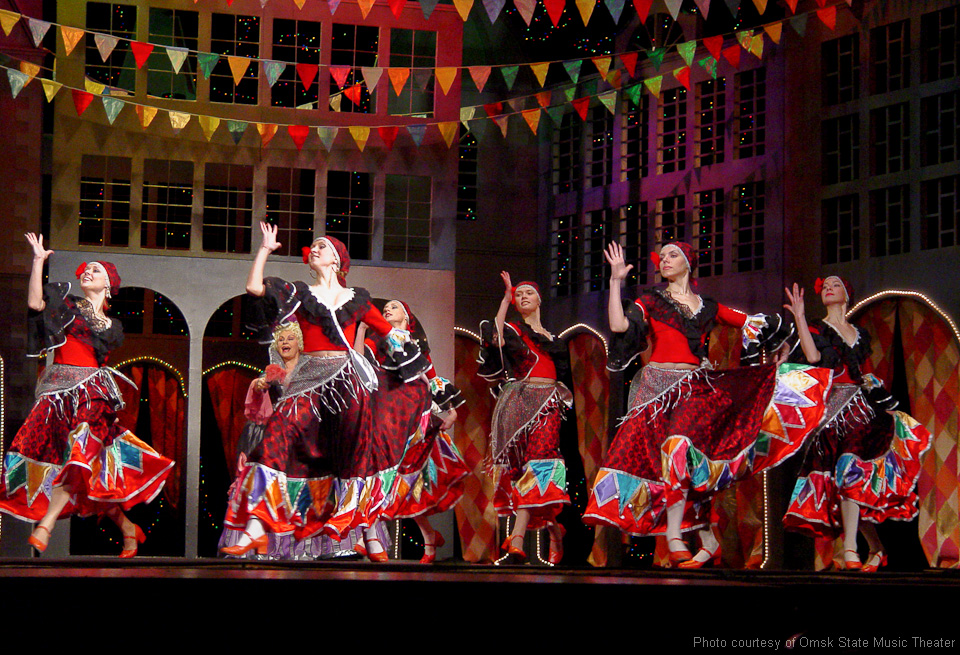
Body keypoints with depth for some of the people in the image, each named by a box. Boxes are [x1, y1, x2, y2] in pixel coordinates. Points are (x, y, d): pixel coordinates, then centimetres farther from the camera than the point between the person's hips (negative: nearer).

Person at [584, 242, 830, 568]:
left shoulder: (708, 307, 17)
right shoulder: (651, 301, 12)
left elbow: (755, 323, 24)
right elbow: (619, 325, -5)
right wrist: (616, 281, -6)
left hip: (696, 388, 1)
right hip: (659, 388, 0)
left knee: (681, 444, -21)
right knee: (681, 454, -12)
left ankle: (674, 537, -19)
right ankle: (709, 540, -8)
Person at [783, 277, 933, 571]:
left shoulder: (860, 335, 21)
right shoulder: (816, 328, 8)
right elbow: (813, 356, -13)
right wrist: (799, 316, -13)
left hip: (861, 408, 4)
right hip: (832, 411, -4)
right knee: (851, 470, -16)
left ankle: (851, 549, -7)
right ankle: (876, 547, -14)